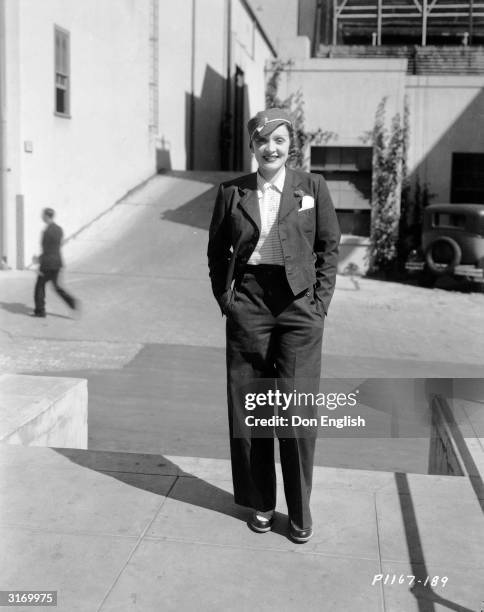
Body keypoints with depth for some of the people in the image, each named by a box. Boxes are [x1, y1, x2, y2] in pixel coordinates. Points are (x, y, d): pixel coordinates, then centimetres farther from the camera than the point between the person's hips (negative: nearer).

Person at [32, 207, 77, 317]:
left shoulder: (47, 232, -19)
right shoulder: (59, 229, 8)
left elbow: (46, 251, -20)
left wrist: (41, 268, -14)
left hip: (48, 265, -8)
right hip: (58, 263, 8)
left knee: (40, 285, 8)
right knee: (56, 286, 16)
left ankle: (40, 311, 15)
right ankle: (72, 301, -3)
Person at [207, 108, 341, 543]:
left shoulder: (312, 187, 5)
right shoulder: (232, 193, 7)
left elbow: (330, 246, 7)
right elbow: (216, 250, 14)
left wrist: (320, 301, -1)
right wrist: (224, 298, 5)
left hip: (299, 302, -1)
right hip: (248, 302, 2)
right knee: (249, 409, 6)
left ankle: (300, 511, 16)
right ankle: (260, 503, 24)